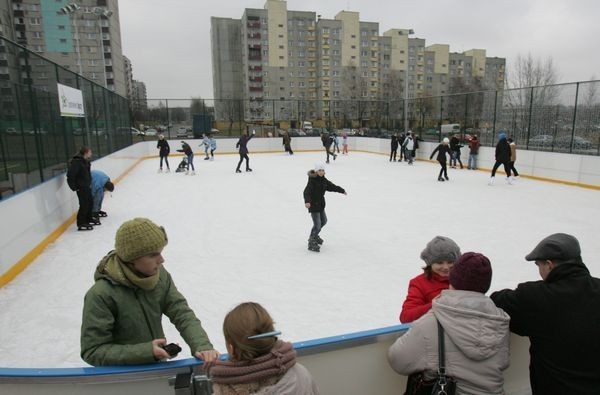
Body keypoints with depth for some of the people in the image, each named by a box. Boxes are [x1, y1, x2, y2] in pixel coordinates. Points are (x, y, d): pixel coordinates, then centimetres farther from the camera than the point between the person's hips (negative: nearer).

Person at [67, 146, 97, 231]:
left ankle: (89, 219, 34)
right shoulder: (76, 162, -20)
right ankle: (81, 224, 1)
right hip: (81, 188, -9)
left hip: (87, 186, 10)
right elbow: (70, 176, -22)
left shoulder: (85, 161, 9)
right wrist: (74, 187, -18)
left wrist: (89, 184, 14)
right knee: (84, 205, -7)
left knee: (90, 202, 18)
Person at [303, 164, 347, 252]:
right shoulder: (312, 180, -19)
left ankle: (314, 235, 44)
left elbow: (332, 186, 19)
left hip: (321, 204, 9)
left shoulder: (324, 180, 4)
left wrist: (342, 190, 22)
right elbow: (307, 192, -30)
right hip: (313, 205, -9)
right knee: (317, 224, -11)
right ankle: (311, 243, 2)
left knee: (324, 221, 24)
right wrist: (307, 201, -46)